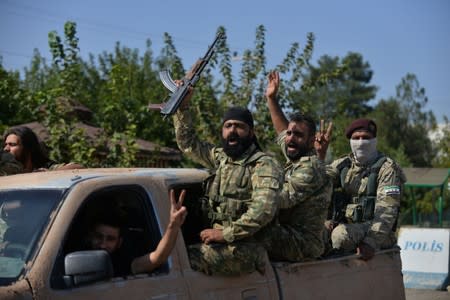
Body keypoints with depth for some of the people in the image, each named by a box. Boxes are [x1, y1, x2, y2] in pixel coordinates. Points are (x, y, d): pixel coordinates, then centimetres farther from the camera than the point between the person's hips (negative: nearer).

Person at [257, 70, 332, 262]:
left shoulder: (310, 169, -14)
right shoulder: (296, 161, 16)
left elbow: (281, 200, -21)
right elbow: (283, 131, 31)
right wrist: (271, 99, 31)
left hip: (302, 245, -10)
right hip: (290, 238, 10)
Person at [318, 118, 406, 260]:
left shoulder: (387, 168, -3)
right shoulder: (342, 164, 14)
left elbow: (386, 211, -14)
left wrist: (371, 242, -26)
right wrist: (319, 156, -15)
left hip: (372, 229, -4)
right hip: (344, 225, 4)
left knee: (341, 234, -33)